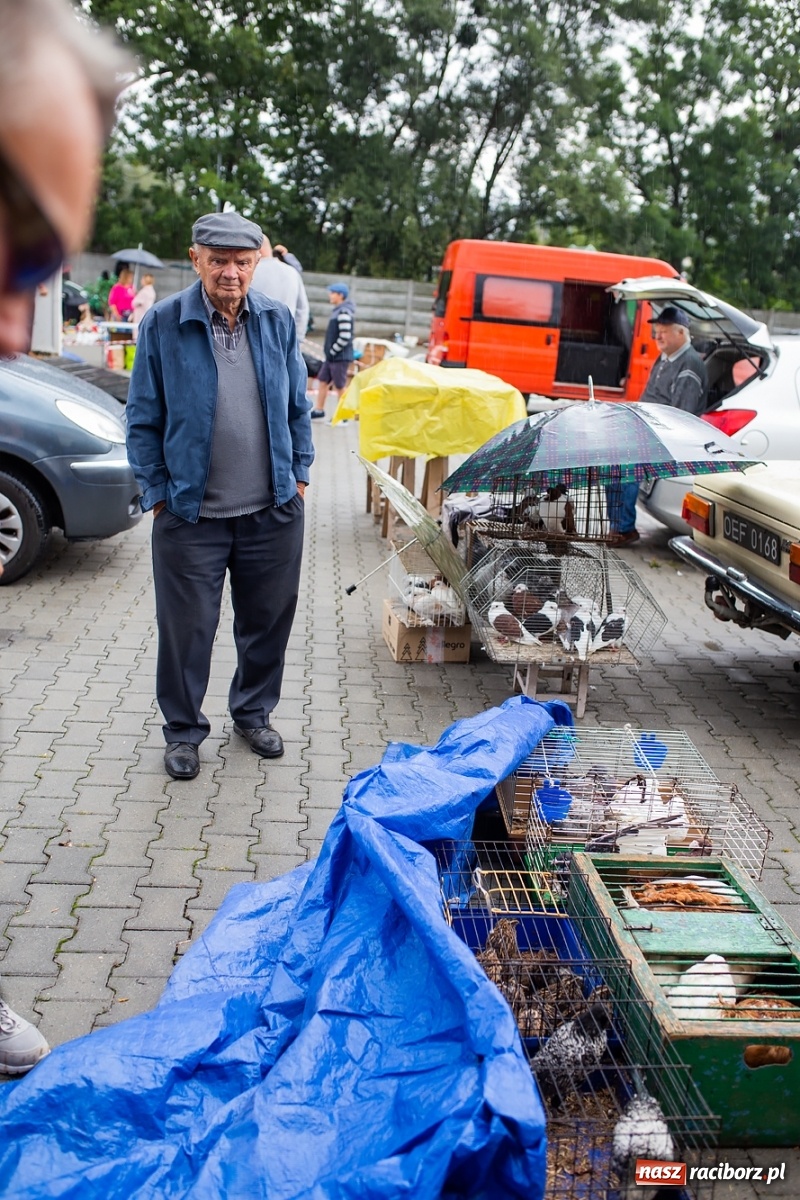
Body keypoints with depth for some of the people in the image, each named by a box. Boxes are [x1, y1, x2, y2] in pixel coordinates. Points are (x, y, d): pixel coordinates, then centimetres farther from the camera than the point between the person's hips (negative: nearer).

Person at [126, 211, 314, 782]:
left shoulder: (278, 320, 2)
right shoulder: (163, 323, -7)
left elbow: (297, 405, 11)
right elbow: (144, 419, -1)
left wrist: (299, 473, 7)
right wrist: (159, 493, -4)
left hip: (273, 511, 3)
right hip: (191, 514, -3)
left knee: (268, 620, 14)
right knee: (187, 627, 6)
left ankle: (254, 712, 36)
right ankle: (184, 730, 25)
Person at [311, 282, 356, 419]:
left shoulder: (344, 313, -17)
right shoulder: (337, 311, 13)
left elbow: (345, 337, -24)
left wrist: (332, 351, -17)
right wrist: (329, 352, 15)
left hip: (340, 357, -10)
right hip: (332, 356, 10)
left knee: (340, 386, -1)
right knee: (322, 381, 15)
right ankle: (318, 410, 26)